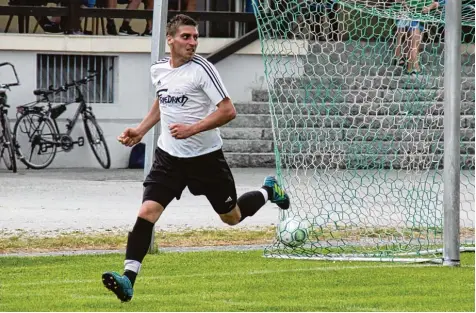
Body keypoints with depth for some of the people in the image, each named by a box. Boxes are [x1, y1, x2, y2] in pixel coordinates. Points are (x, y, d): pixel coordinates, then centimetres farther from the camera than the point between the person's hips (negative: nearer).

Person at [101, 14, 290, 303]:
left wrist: (192, 129, -27)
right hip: (169, 156, 3)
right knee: (147, 211, -16)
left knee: (232, 217, 13)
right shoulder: (158, 70, 2)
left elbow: (228, 111, -18)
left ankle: (268, 192, 44)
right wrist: (141, 131, 14)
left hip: (206, 157, -3)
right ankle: (128, 279, -19)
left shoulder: (202, 69, -16)